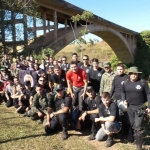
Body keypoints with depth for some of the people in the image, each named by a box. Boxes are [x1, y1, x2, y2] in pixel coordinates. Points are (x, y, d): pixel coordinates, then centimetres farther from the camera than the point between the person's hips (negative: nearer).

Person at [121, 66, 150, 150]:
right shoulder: (126, 83, 2)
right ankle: (137, 139, 37)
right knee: (133, 125, 15)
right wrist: (124, 100, 2)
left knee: (138, 126, -10)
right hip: (129, 107, 5)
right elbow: (123, 92, 19)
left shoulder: (143, 82, -10)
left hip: (140, 107, -4)